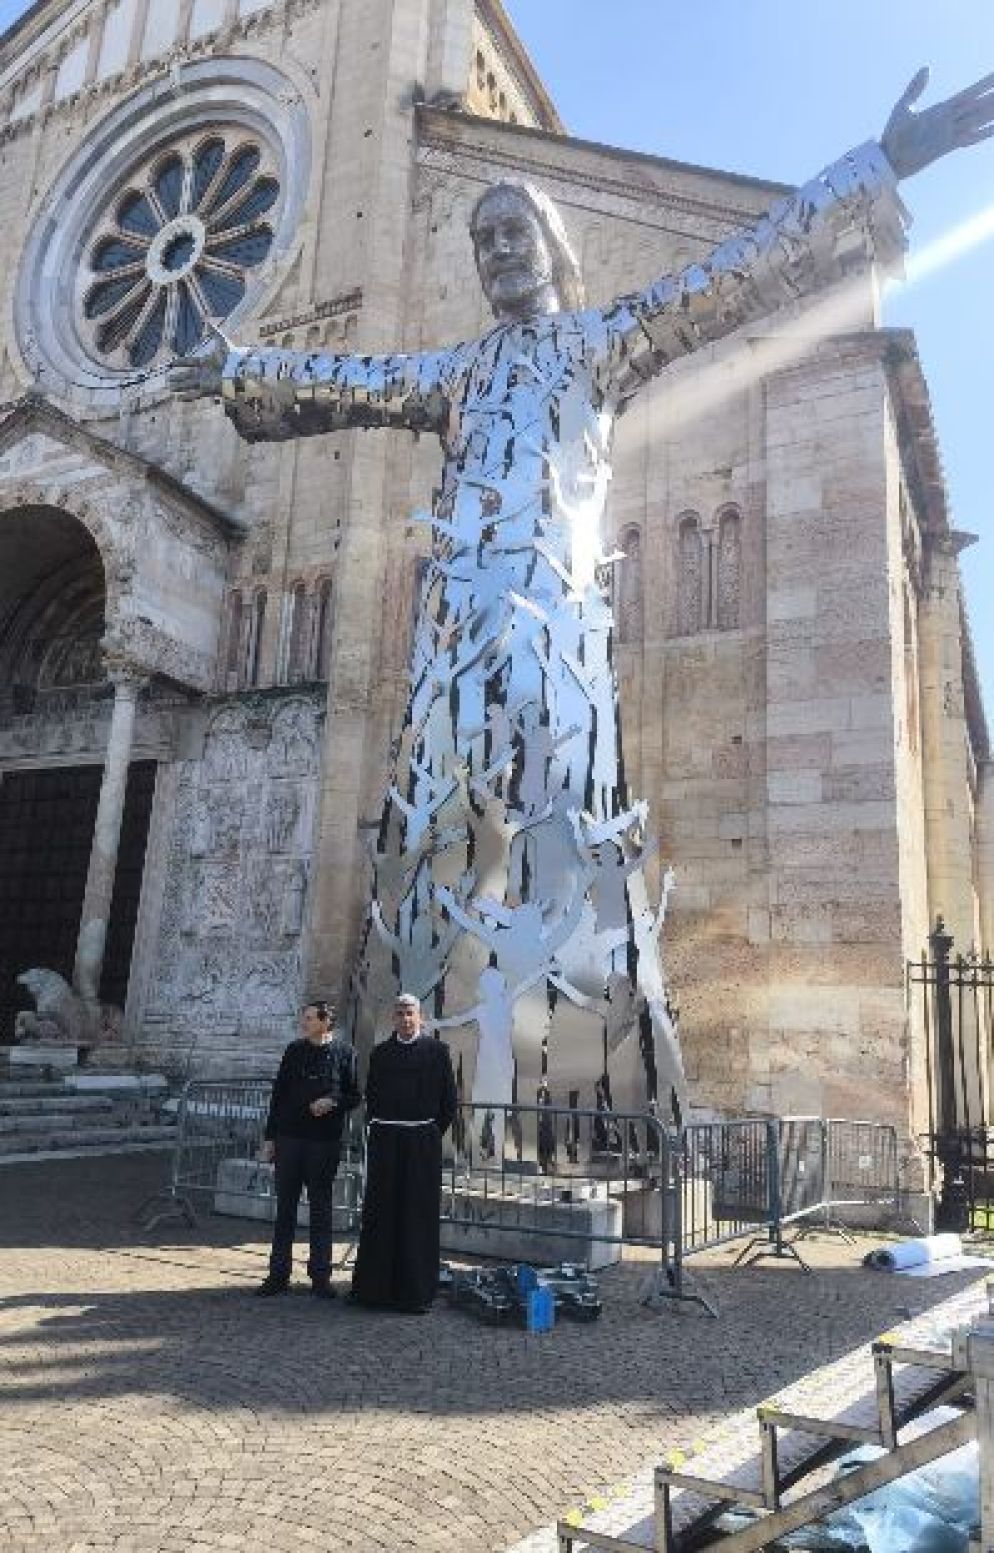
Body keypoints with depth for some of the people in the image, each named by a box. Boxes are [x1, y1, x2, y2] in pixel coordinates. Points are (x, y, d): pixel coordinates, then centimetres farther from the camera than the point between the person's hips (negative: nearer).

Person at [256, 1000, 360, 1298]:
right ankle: (279, 1274, 16)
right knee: (285, 1208, 7)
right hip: (289, 1137, 2)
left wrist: (333, 1102, -17)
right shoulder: (294, 1051, 7)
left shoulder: (343, 1053, 0)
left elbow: (354, 1095, 4)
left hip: (325, 1140, -2)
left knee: (321, 1209, 6)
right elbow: (278, 1095, 10)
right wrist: (270, 1137, 6)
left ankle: (320, 1276, 15)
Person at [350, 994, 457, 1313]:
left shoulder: (436, 1050, 1)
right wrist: (375, 1127, 7)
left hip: (421, 1143, -3)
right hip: (384, 1141, 3)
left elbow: (449, 1101, 2)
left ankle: (416, 1291, 11)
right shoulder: (379, 1053, 11)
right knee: (380, 1213, 6)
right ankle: (375, 1285, 17)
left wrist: (433, 1134, 0)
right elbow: (370, 1097, 17)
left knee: (419, 1215, 2)